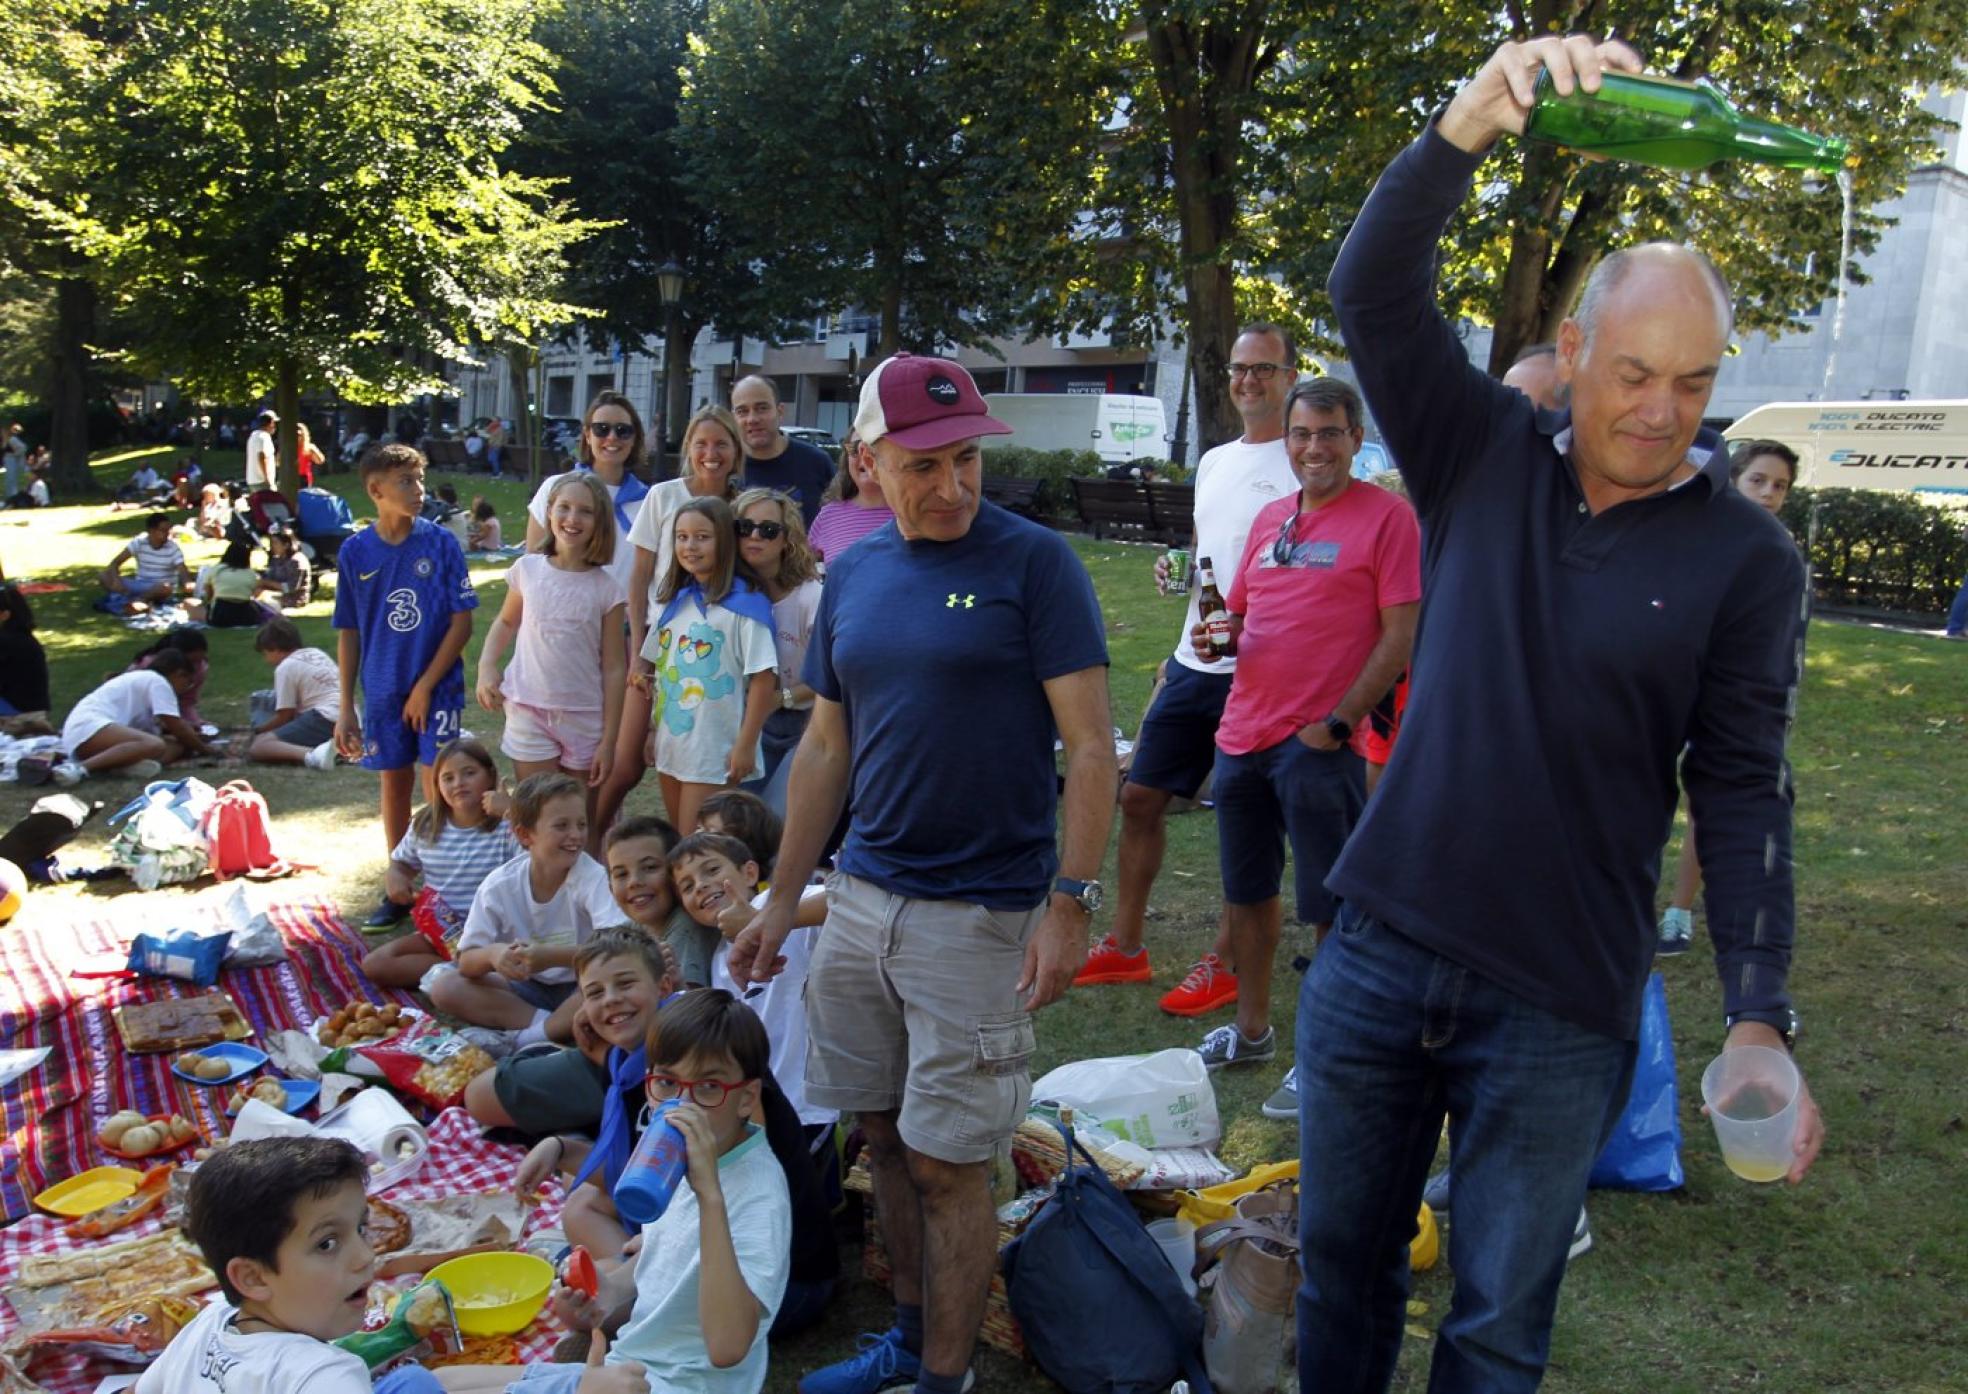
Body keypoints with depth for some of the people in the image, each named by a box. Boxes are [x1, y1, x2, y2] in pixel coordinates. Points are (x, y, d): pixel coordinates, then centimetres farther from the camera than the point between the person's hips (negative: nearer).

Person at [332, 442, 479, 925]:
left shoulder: (440, 543, -8)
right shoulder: (355, 551, -1)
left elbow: (462, 622, -6)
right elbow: (348, 633, 4)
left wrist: (425, 686, -10)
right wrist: (346, 709, 3)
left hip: (437, 689, -2)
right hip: (383, 691, 3)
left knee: (438, 790, -3)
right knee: (394, 785, 13)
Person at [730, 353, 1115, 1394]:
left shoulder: (1034, 562, -9)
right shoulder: (853, 573, 8)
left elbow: (1091, 747, -11)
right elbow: (825, 748, 14)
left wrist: (1068, 905, -18)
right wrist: (781, 900, 14)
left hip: (980, 911, -5)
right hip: (861, 896, 6)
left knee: (948, 1163, 2)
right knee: (884, 1134, 16)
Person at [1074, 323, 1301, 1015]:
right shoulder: (1212, 461, 17)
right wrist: (1174, 569, 5)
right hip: (1192, 664, 8)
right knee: (1139, 796, 10)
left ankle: (1224, 964, 16)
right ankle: (1124, 945, 23)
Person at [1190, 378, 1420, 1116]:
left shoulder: (1387, 515, -7)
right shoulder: (1271, 519, 13)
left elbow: (1402, 636, -11)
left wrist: (1335, 723, -16)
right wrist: (1218, 637, -2)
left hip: (1320, 744, -7)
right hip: (1244, 734, 7)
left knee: (1331, 908, 2)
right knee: (1246, 889, 18)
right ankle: (1251, 1030, 35)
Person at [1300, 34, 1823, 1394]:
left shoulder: (1748, 556, -4)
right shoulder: (1487, 456, 1)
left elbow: (1742, 792, -5)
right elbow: (1374, 291, -11)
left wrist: (1759, 1015, -14)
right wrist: (1474, 119, -28)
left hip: (1560, 1012, -2)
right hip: (1378, 957, 2)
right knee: (1343, 1268, 18)